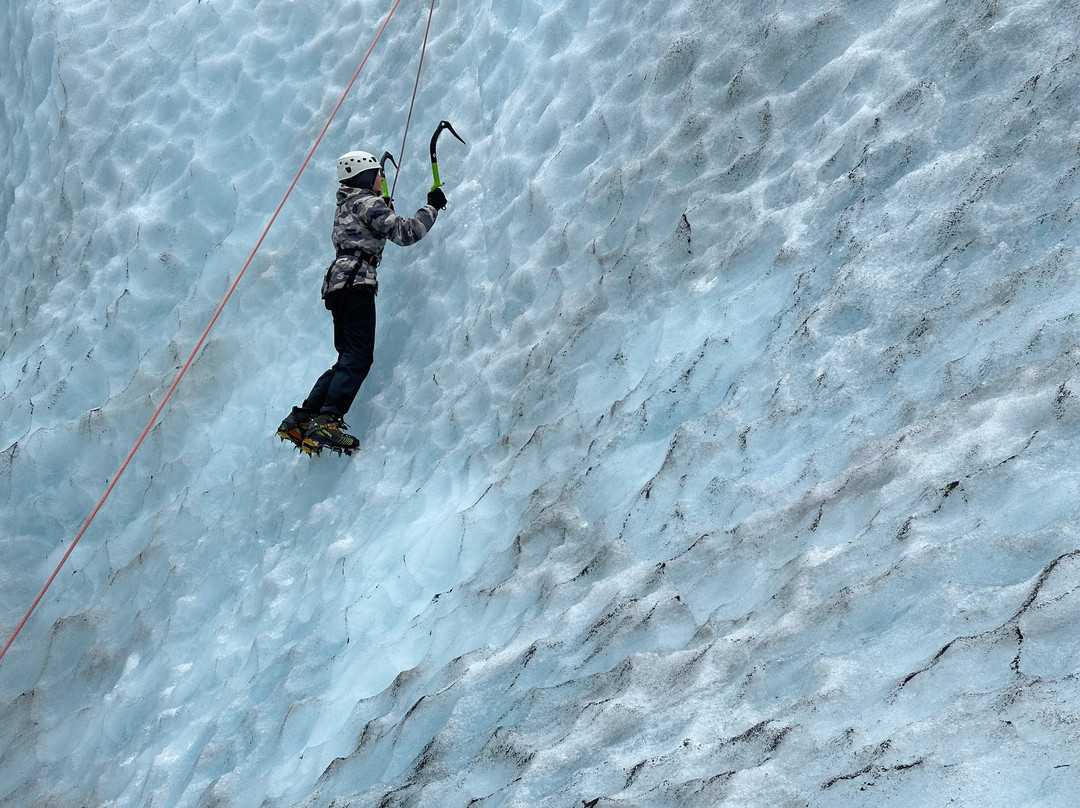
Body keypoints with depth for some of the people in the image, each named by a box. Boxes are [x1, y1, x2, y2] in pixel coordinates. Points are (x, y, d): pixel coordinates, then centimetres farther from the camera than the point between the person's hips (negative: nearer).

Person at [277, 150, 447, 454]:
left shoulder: (346, 205, 26)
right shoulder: (368, 203, -1)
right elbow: (405, 232, -11)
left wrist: (386, 209, 56)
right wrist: (433, 206, 1)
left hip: (338, 281, 9)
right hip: (357, 281, -9)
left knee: (348, 359, 11)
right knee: (358, 358, -16)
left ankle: (301, 418, 6)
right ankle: (327, 422, -28)